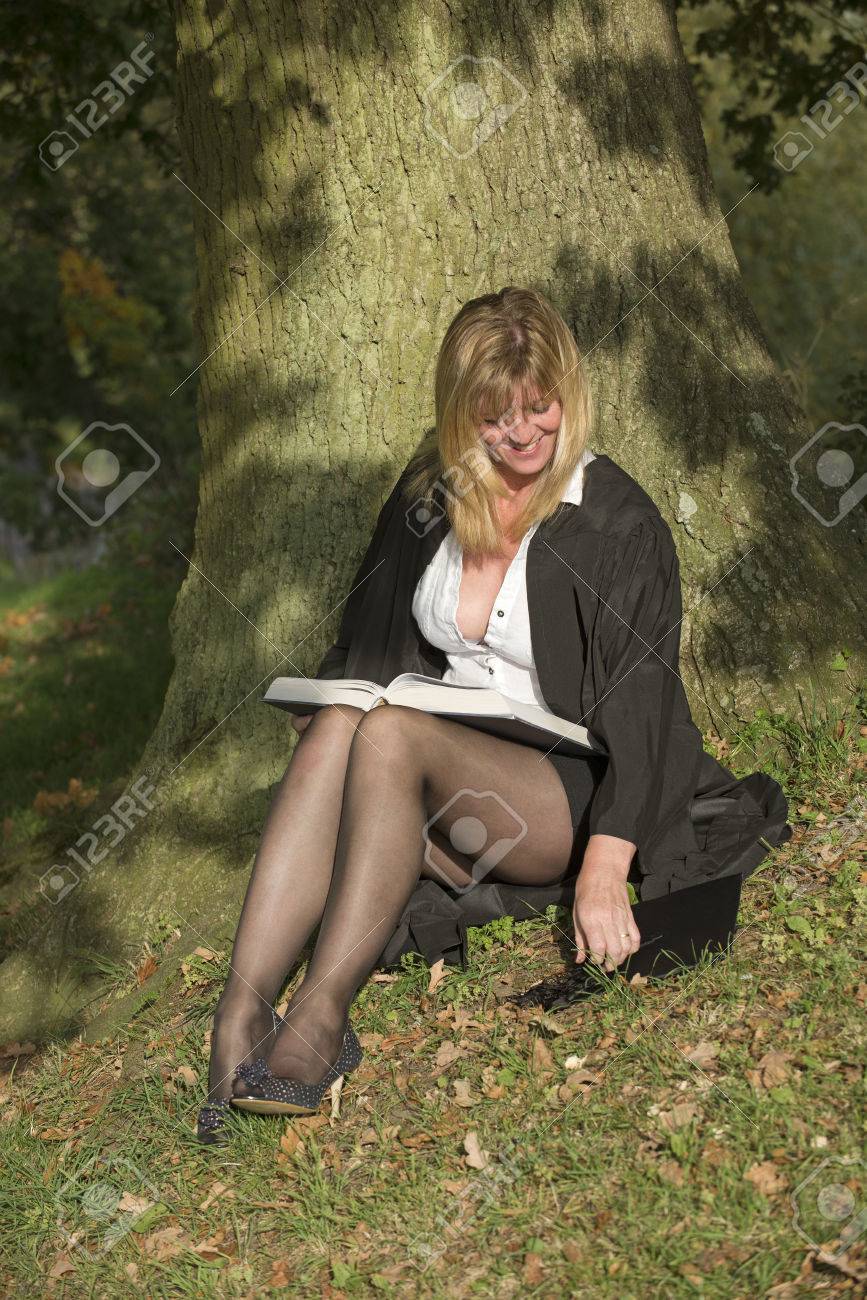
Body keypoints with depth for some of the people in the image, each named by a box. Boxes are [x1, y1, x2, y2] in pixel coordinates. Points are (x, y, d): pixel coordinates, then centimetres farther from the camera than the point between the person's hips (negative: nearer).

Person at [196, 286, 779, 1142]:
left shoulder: (619, 523, -6)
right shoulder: (428, 495, 10)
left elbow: (638, 706, -12)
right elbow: (367, 639, 19)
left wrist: (602, 874, -23)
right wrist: (331, 713, -1)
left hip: (564, 797, -4)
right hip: (437, 773, 4)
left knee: (390, 734, -33)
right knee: (337, 727, -30)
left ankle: (322, 1013, -37)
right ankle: (241, 1012, -42)